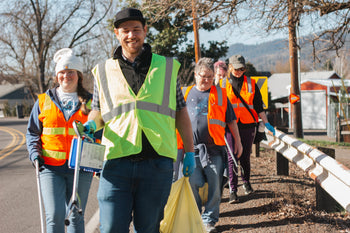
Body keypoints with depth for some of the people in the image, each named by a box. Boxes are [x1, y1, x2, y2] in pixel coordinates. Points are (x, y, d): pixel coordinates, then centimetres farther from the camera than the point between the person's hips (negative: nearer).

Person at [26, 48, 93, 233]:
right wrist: (35, 154, -3)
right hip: (50, 168, -1)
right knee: (54, 216, -12)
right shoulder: (44, 101, 9)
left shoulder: (89, 103, 8)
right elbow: (32, 131, 14)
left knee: (76, 217, 8)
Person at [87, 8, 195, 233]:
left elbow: (181, 112, 14)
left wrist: (189, 151, 10)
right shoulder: (104, 71, 12)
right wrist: (91, 124, -5)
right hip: (117, 161, 0)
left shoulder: (167, 67, 12)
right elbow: (98, 111, 18)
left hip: (157, 162, 0)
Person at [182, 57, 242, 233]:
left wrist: (237, 141, 15)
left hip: (214, 149, 0)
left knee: (214, 187, -1)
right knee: (191, 184, -4)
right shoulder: (185, 93, 11)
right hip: (192, 149, 0)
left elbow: (231, 120, 15)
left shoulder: (220, 94, 10)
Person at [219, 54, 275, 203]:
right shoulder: (223, 84, 5)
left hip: (248, 124, 2)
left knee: (245, 156, 9)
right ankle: (232, 190, -6)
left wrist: (266, 123, 9)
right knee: (232, 157, -7)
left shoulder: (251, 84, 10)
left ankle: (246, 183, 30)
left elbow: (258, 106, 13)